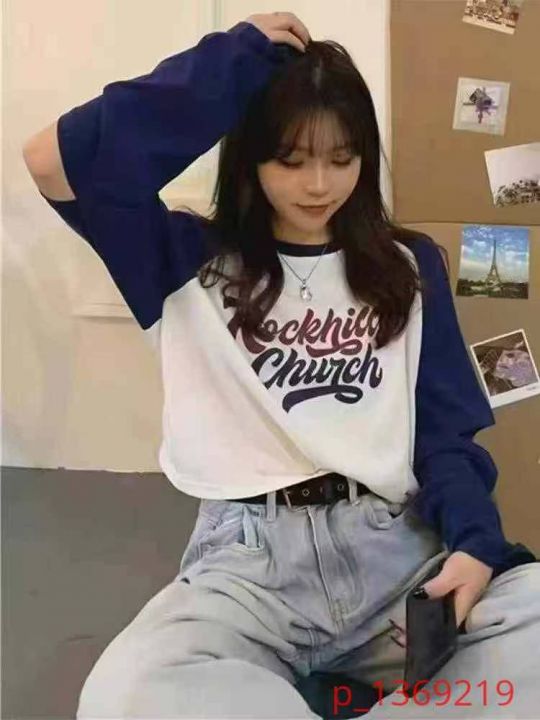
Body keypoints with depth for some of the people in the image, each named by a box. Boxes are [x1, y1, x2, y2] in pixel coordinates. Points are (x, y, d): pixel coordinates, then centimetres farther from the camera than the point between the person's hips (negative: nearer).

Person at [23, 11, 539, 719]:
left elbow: (447, 429, 11)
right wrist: (236, 58, -4)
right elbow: (56, 163, -7)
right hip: (250, 554, -1)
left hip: (395, 545, 2)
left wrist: (472, 539, -11)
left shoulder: (409, 265, 14)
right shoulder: (190, 263, 7)